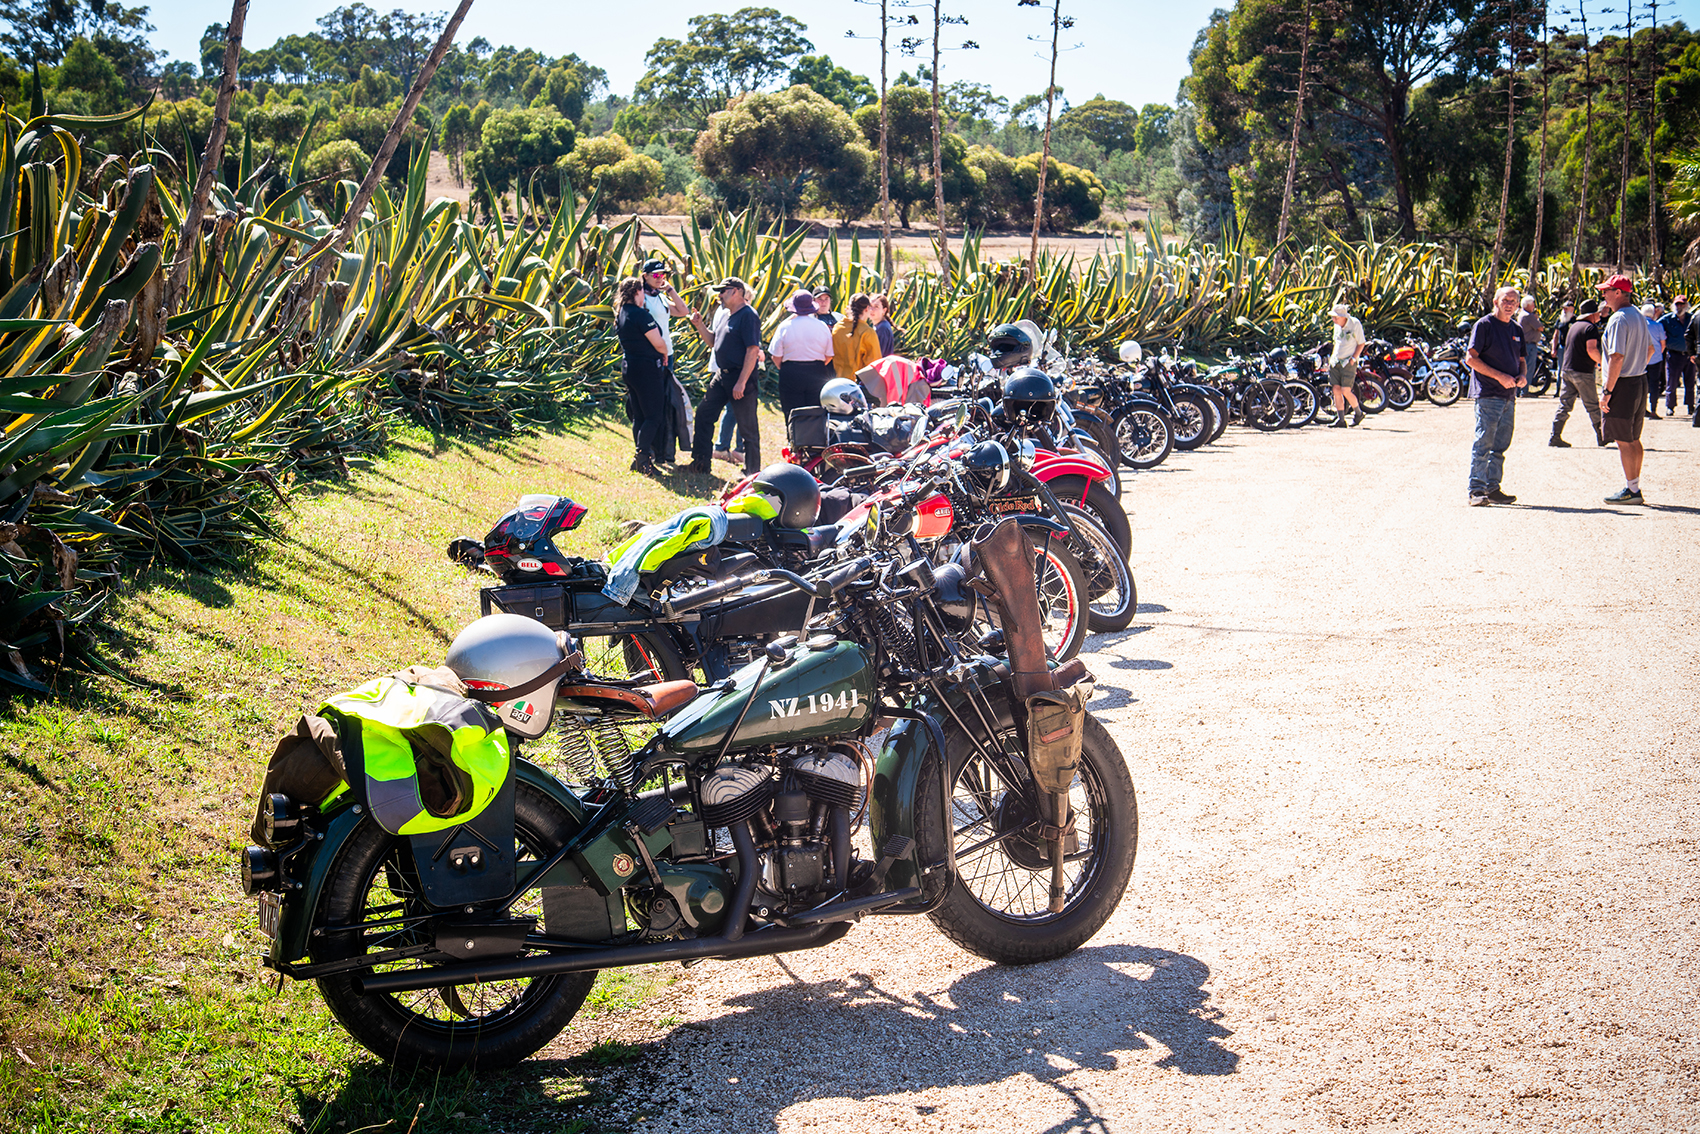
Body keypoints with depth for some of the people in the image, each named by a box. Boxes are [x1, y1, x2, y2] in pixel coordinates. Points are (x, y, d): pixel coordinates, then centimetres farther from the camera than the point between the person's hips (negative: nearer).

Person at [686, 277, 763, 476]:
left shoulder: (748, 316, -15)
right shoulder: (724, 314, 14)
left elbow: (753, 350, -20)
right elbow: (713, 341, 25)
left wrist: (741, 383, -24)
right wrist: (700, 326, 7)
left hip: (741, 376, -9)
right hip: (722, 375, 9)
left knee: (747, 426, -2)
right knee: (704, 414, 10)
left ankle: (752, 471, 6)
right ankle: (700, 462, 19)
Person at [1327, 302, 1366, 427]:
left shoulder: (1355, 324, -11)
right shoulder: (1336, 325, 8)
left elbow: (1361, 343, -6)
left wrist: (1353, 358, -12)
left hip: (1348, 362, -6)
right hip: (1335, 361, 6)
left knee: (1346, 391, -10)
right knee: (1336, 390, -1)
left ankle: (1358, 413, 13)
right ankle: (1340, 420, 4)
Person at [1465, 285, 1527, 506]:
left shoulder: (1517, 330, 17)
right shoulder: (1484, 325, -5)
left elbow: (1521, 359, 26)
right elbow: (1471, 358, -11)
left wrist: (1522, 376, 2)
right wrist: (1499, 376, -17)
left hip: (1509, 395, 7)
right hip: (1487, 394, -7)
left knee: (1500, 446, 10)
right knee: (1483, 444, -9)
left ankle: (1492, 488, 16)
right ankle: (1476, 490, -8)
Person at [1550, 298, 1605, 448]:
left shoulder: (1574, 326, 17)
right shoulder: (1590, 327, -11)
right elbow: (1591, 349, -23)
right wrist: (1601, 362, -8)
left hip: (1566, 370, 7)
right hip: (1582, 372, -7)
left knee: (1564, 404, 6)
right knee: (1592, 406, 3)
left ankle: (1555, 436, -2)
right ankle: (1601, 437, 11)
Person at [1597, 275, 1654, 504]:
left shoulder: (1618, 319, -18)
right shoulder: (1639, 317, 12)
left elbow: (1617, 357, -24)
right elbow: (1650, 349, 22)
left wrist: (1607, 391, -22)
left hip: (1622, 384, -9)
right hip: (1640, 382, 9)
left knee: (1624, 442, -4)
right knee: (1633, 440, 15)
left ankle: (1632, 491, -1)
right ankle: (1635, 486, 20)